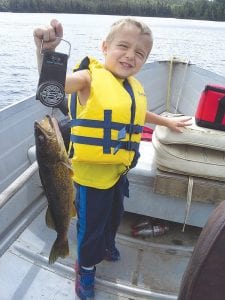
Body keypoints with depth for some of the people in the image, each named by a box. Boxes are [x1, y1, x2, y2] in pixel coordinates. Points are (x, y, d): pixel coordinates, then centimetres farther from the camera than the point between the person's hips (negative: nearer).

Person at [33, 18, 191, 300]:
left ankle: (107, 244, 60)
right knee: (91, 223, 12)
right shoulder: (90, 77, -16)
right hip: (91, 171, -7)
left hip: (118, 169, 7)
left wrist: (167, 121, 34)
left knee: (114, 213, 28)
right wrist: (46, 51, -53)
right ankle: (86, 267, 42)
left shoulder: (134, 88, 4)